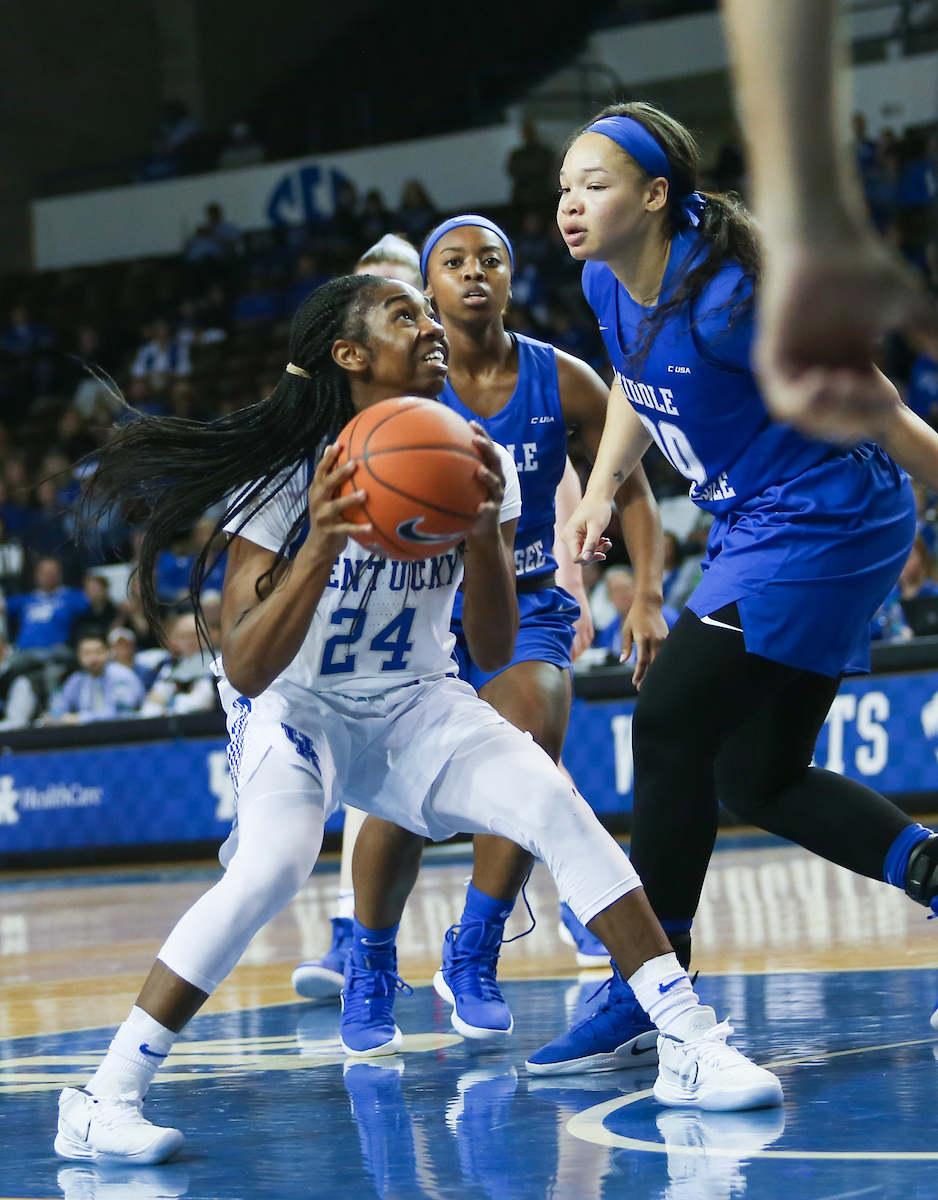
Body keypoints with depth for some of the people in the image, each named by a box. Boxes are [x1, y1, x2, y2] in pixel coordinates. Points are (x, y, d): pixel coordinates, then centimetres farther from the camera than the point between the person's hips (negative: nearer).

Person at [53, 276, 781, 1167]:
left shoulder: (474, 464, -8)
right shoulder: (288, 475, -20)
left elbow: (494, 650, -10)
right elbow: (245, 669, -27)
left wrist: (484, 532, -27)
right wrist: (322, 545, -40)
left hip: (416, 704, 4)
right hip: (294, 706, -4)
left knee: (554, 803, -20)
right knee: (273, 865, -31)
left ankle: (688, 1043, -13)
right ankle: (103, 1100, -23)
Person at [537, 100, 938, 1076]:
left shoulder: (723, 298, -24)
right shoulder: (608, 287, 1)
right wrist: (601, 487, 11)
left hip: (822, 525, -9)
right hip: (755, 533, 9)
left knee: (670, 725, -11)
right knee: (755, 777, 8)